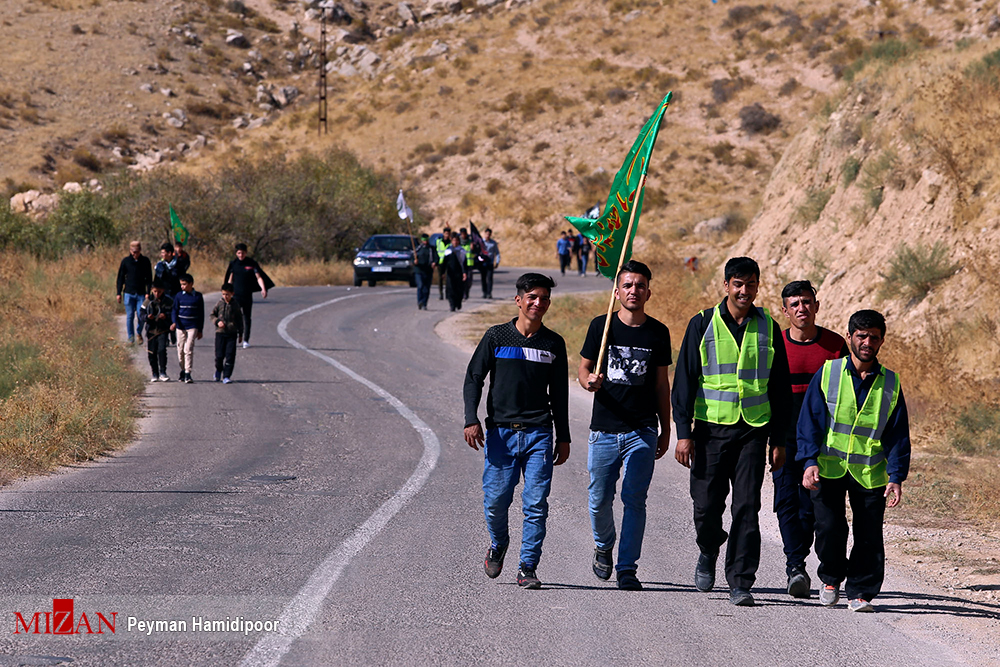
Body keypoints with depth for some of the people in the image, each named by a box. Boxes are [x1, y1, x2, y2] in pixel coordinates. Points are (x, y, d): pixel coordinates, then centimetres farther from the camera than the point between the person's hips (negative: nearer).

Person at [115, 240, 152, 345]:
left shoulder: (145, 261, 2)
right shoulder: (126, 261, 0)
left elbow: (149, 278, 7)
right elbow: (120, 278, 6)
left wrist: (148, 292, -1)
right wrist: (118, 293, 2)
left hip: (141, 293, 0)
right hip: (129, 293, 0)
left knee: (141, 316, -3)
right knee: (130, 316, 0)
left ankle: (139, 333, 23)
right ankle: (131, 337, 10)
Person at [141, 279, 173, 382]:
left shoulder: (168, 302, 1)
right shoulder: (148, 302, 4)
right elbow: (142, 315, 5)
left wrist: (166, 316, -17)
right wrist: (147, 317, -16)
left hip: (163, 330, -2)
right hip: (151, 330, 2)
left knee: (162, 350, -15)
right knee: (152, 353, 5)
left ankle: (162, 373, -9)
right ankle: (154, 373, 17)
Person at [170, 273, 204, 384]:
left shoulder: (198, 296, 1)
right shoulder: (179, 295, 4)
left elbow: (201, 313, 7)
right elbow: (174, 310, 4)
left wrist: (200, 330, 7)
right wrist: (174, 322, -16)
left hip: (192, 327, -2)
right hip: (180, 326, 2)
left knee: (188, 349, -12)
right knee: (180, 349, 7)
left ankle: (188, 373, -13)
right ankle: (183, 370, 23)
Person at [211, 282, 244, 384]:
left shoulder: (235, 304, 3)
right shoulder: (220, 303, 1)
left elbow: (239, 319, 12)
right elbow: (212, 315, 10)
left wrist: (240, 333, 12)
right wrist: (217, 321, -11)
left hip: (232, 333, 0)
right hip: (220, 333, 0)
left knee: (230, 355, -6)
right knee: (219, 355, -2)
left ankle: (226, 376, -1)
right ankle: (218, 370, 28)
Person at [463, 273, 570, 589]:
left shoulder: (554, 343, 9)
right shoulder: (496, 337, 3)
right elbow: (474, 378, 5)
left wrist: (563, 437, 15)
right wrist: (471, 420, -8)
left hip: (539, 433, 1)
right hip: (500, 431, -1)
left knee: (536, 503, -7)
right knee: (496, 499, -3)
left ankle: (527, 567, 0)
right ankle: (498, 543, 27)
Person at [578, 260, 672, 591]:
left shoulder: (658, 332, 5)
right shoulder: (601, 326, 2)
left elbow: (662, 383, 12)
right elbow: (583, 368, 8)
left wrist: (666, 430, 12)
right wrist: (589, 381, -16)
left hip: (642, 431, 0)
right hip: (604, 428, 0)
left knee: (635, 500, -4)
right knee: (600, 499, 4)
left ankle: (627, 568, 2)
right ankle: (603, 546, 33)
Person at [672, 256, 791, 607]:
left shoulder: (767, 328, 6)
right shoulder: (703, 324, 1)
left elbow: (780, 388, 11)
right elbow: (684, 380, 1)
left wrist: (779, 439, 6)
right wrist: (684, 433, -5)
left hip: (754, 430, 0)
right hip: (711, 429, 0)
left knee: (747, 508, -6)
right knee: (707, 506, 3)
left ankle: (740, 582, -2)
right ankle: (708, 553, 34)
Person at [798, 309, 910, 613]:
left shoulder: (890, 384, 6)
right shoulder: (828, 374, 2)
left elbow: (898, 436, 7)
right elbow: (810, 421, 0)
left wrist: (896, 477, -4)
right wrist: (810, 461, -13)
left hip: (870, 473, 1)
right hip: (828, 469, -1)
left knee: (869, 537, -3)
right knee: (829, 527, -8)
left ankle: (860, 593, 11)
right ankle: (831, 578, 18)